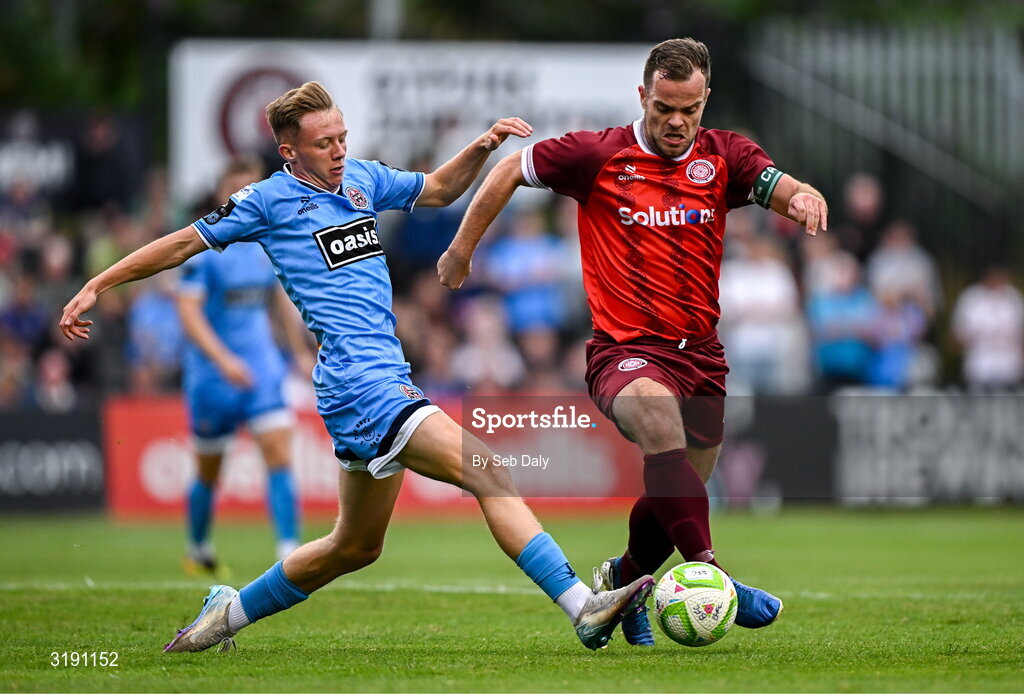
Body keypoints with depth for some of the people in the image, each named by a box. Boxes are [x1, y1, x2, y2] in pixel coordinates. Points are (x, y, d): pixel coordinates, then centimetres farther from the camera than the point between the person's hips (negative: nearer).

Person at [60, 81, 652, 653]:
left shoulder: (361, 179, 16)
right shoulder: (270, 200, -2)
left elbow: (437, 189, 31)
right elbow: (185, 243, 6)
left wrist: (482, 148, 13)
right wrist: (97, 287, 8)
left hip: (386, 380, 9)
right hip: (362, 384, -9)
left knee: (356, 547, 19)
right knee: (490, 475, -20)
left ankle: (231, 612, 32)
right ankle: (583, 607, -27)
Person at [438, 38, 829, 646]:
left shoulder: (723, 157, 3)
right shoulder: (598, 156, -4)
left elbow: (786, 190, -10)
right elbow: (510, 171, 7)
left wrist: (805, 199, -34)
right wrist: (463, 247, 9)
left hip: (700, 352, 4)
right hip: (625, 346, -4)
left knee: (678, 497, 11)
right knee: (662, 426, -36)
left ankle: (621, 580, 42)